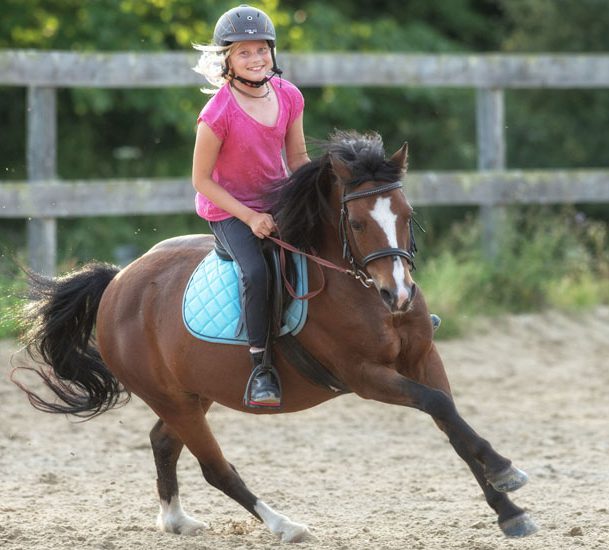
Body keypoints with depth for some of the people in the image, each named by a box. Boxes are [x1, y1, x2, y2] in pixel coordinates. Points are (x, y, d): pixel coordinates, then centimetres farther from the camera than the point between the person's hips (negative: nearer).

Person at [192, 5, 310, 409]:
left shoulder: (288, 96, -6)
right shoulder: (218, 114, -23)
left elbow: (298, 157, 6)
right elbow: (201, 179, -16)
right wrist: (250, 218, -20)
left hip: (277, 198, 6)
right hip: (228, 210, -6)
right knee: (255, 272, -29)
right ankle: (260, 369, -20)